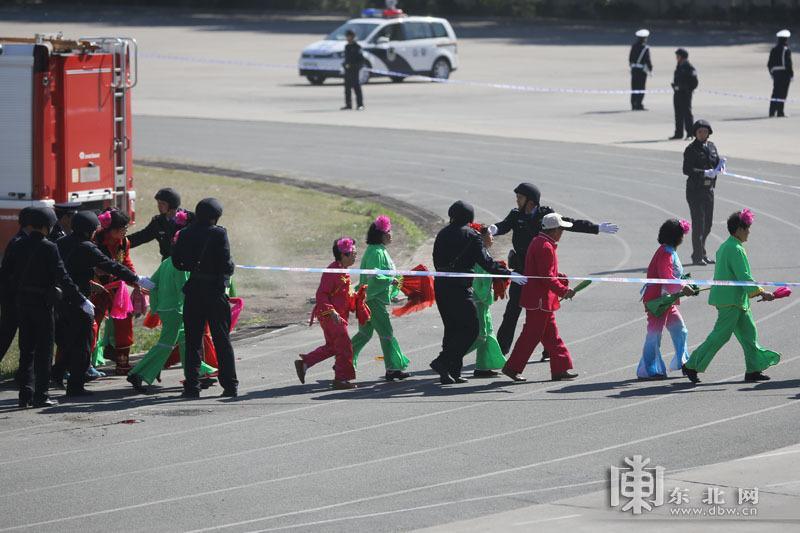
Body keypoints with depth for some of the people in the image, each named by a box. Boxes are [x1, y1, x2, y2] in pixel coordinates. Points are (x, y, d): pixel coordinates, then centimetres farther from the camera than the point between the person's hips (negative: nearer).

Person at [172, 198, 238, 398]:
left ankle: (192, 385, 2)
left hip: (193, 291, 2)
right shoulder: (219, 233, -10)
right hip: (215, 290, -2)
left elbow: (177, 262, 5)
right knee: (222, 340, 6)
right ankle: (230, 385, 7)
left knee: (193, 339, 7)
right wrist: (230, 269, 8)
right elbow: (226, 263, -14)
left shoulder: (185, 234, 2)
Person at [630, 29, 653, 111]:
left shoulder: (634, 46, 6)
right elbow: (647, 60, -13)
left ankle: (634, 105, 13)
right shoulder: (645, 48, -12)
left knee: (634, 87, 10)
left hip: (634, 69, 6)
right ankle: (639, 105, -4)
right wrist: (650, 69, -1)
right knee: (641, 88, -2)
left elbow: (630, 58, 11)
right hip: (642, 70, -6)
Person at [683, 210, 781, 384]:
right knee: (721, 334, -6)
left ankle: (753, 369, 11)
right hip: (731, 300, -10)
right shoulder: (736, 250, -17)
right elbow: (744, 277, -21)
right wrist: (761, 292, -19)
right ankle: (692, 366, -2)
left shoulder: (724, 247, 14)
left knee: (748, 332, 10)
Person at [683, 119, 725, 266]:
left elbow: (717, 165, 15)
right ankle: (697, 257, -2)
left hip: (709, 188, 7)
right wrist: (705, 173, -26)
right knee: (698, 223, -7)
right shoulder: (691, 149, -9)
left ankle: (702, 254, 23)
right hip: (695, 189, -7)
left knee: (707, 223, 12)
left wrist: (721, 163, -9)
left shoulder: (711, 146, 11)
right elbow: (686, 170, -17)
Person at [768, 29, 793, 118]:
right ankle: (780, 112, -3)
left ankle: (772, 112, 7)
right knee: (782, 93, -2)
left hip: (776, 73, 6)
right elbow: (788, 64, -16)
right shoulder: (786, 50, -11)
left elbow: (769, 64, 11)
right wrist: (791, 74, -8)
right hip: (785, 73, -6)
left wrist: (772, 73, 20)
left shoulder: (773, 50, 9)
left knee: (775, 93, 11)